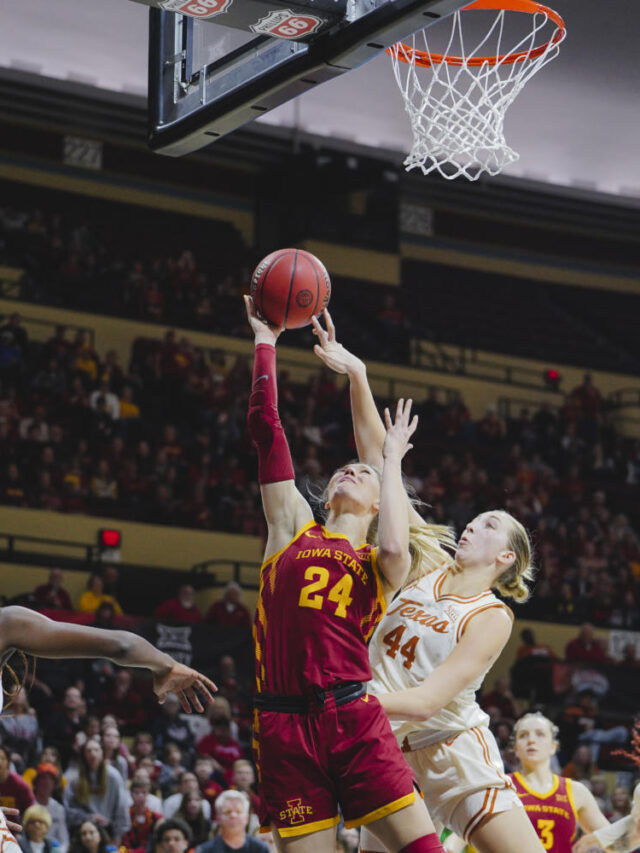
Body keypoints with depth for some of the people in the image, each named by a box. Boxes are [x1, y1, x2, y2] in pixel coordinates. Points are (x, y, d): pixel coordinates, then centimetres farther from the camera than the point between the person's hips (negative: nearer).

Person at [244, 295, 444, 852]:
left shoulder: (380, 567, 16)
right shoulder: (294, 524, 18)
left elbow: (396, 548, -10)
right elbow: (266, 429, 12)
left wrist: (393, 461, 4)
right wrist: (265, 343, 13)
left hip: (353, 717, 0)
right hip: (284, 723, 0)